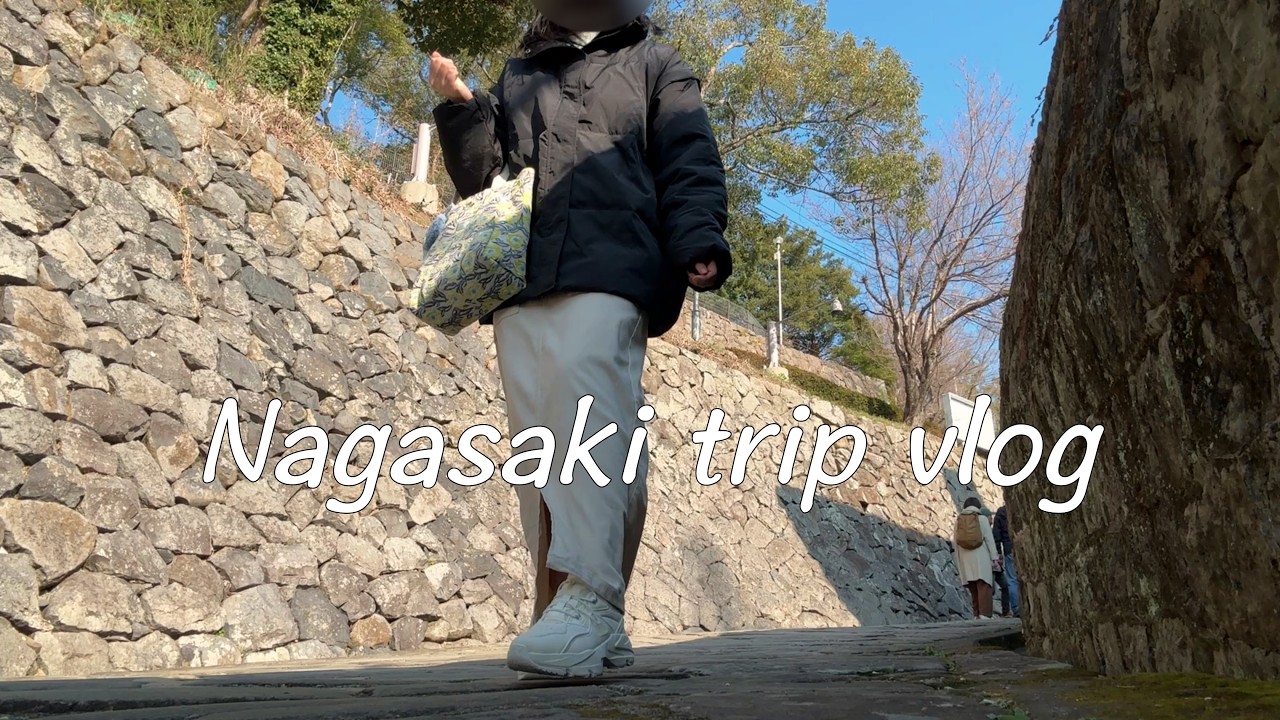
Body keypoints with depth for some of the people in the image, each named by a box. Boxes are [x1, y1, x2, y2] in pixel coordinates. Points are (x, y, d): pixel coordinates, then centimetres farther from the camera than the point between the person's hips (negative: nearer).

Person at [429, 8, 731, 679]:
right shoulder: (516, 77, 31)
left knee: (586, 403, -28)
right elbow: (480, 177, 24)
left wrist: (698, 241, -12)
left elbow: (691, 168, 7)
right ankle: (587, 625, -4)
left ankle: (588, 602, -33)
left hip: (610, 270, -3)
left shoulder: (653, 65, 22)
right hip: (520, 280, 4)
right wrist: (460, 110, 8)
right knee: (538, 447, -6)